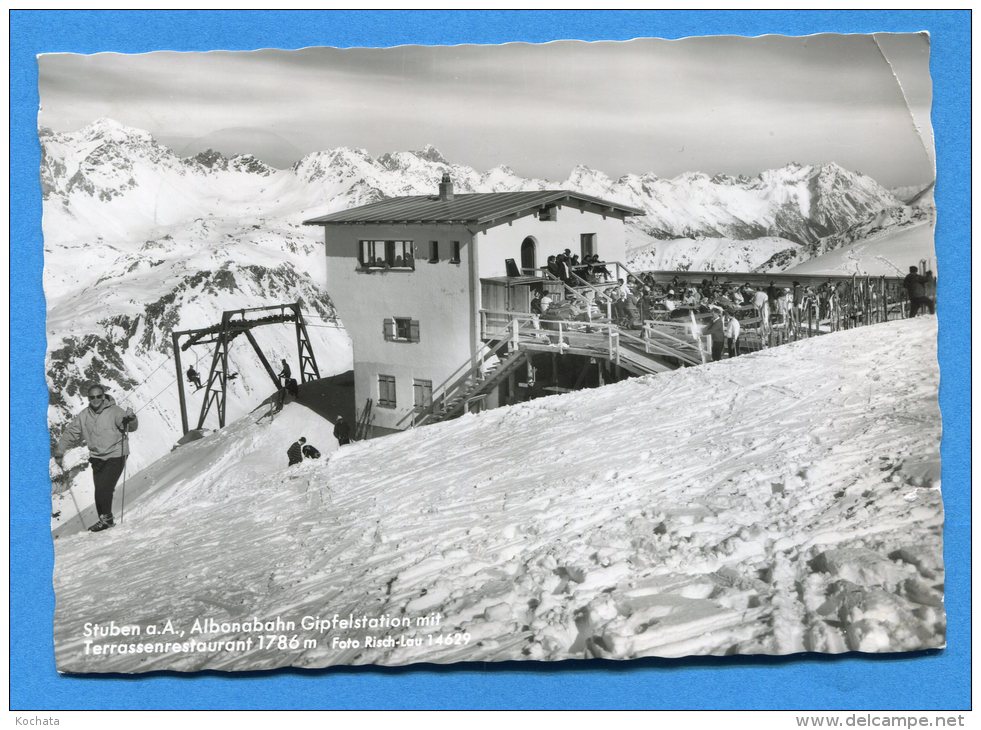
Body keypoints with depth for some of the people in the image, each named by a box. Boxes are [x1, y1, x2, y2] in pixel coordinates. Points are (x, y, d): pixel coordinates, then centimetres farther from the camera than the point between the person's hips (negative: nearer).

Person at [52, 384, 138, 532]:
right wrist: (59, 451, 9)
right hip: (97, 458, 5)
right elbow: (70, 433, 13)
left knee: (104, 488, -12)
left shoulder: (114, 411, -9)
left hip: (115, 456, -5)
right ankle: (105, 520, 17)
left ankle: (106, 518, 3)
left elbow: (132, 427, -18)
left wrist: (130, 419, -40)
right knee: (100, 490, 4)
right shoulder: (83, 417, 6)